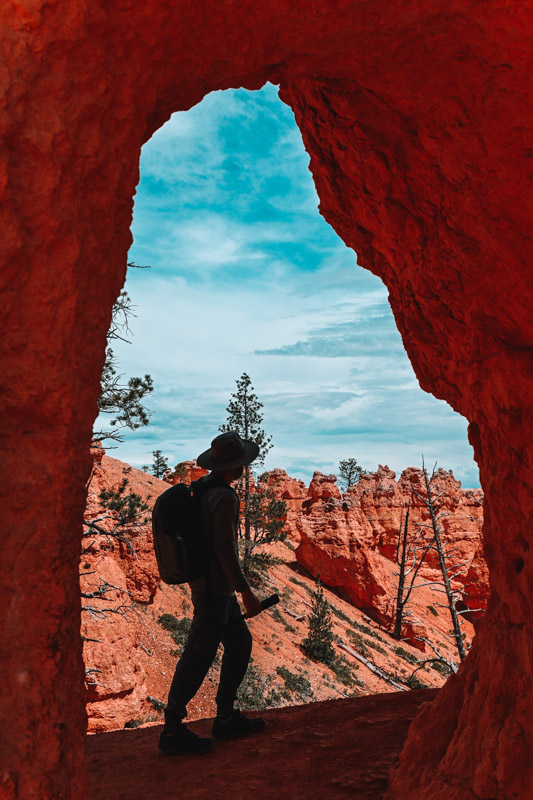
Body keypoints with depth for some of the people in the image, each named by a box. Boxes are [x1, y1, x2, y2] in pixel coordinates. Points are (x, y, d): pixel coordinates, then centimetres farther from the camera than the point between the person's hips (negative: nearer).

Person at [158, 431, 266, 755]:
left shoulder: (202, 486, 7)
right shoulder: (224, 497, -22)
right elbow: (226, 548, -24)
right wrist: (246, 591, -19)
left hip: (211, 583, 10)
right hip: (215, 588, -10)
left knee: (240, 641, 17)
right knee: (199, 655, 0)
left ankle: (226, 717, 26)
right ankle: (173, 730, 11)